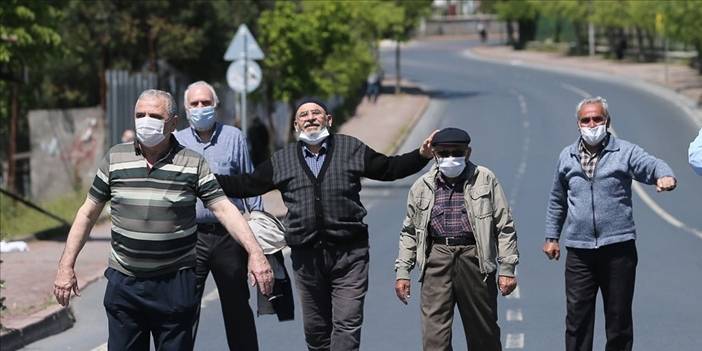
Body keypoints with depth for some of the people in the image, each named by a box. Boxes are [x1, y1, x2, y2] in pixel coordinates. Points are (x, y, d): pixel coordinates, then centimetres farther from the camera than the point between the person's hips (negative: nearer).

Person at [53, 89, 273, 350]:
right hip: (123, 284, 2)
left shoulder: (193, 164, -1)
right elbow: (88, 213, 8)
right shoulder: (115, 159, 4)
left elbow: (224, 209, -6)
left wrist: (254, 252, -19)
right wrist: (66, 266, 4)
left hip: (175, 285, -2)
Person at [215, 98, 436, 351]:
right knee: (315, 327, 9)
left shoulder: (352, 149, 8)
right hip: (306, 257, 2)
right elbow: (248, 185, 13)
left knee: (347, 324, -11)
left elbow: (388, 168, 15)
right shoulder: (282, 160, 11)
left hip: (348, 254, -2)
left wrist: (421, 155, 2)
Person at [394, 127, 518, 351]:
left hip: (474, 257, -1)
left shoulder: (485, 180, 4)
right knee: (434, 333, -7)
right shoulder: (422, 187, 10)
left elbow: (505, 226, 3)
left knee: (483, 330, 9)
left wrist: (507, 268, -3)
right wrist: (403, 271, 10)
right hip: (436, 259, 1)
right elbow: (409, 232, 17)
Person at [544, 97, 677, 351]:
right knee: (577, 316, 1)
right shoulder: (566, 157, 11)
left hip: (618, 246, -2)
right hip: (579, 250, 2)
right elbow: (557, 201, 21)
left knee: (619, 316, 5)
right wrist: (552, 237, 20)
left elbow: (653, 165, -17)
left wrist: (665, 176, -40)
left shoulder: (625, 152, 1)